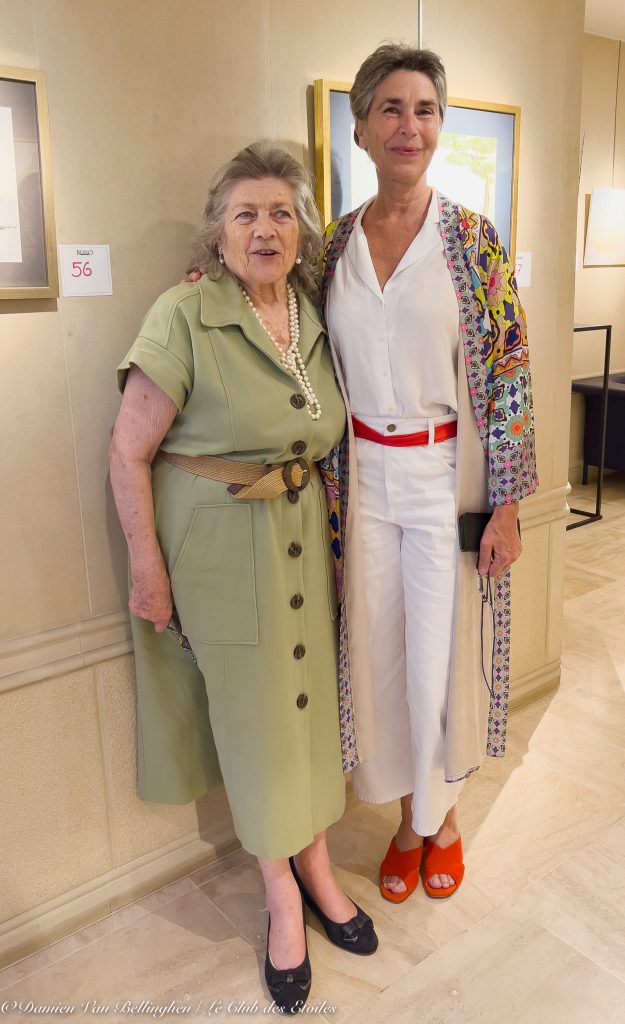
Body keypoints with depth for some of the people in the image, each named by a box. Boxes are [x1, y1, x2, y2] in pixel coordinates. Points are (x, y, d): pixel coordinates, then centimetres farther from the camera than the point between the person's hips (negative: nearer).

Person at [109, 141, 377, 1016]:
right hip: (218, 542, -5)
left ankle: (315, 865, 37)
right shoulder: (185, 317, -14)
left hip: (302, 533, 5)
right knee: (252, 709, 7)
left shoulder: (315, 317, 4)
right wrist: (148, 568, -13)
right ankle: (282, 893, 30)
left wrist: (327, 530, 12)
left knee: (309, 694, 13)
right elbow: (129, 452, -13)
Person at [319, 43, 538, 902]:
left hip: (448, 477, -3)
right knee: (381, 651, 11)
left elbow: (508, 374, -7)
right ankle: (407, 817, 36)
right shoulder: (336, 243, 5)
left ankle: (443, 815, 36)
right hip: (366, 481, 3)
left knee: (444, 654, 7)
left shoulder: (473, 239, -5)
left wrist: (507, 505, -10)